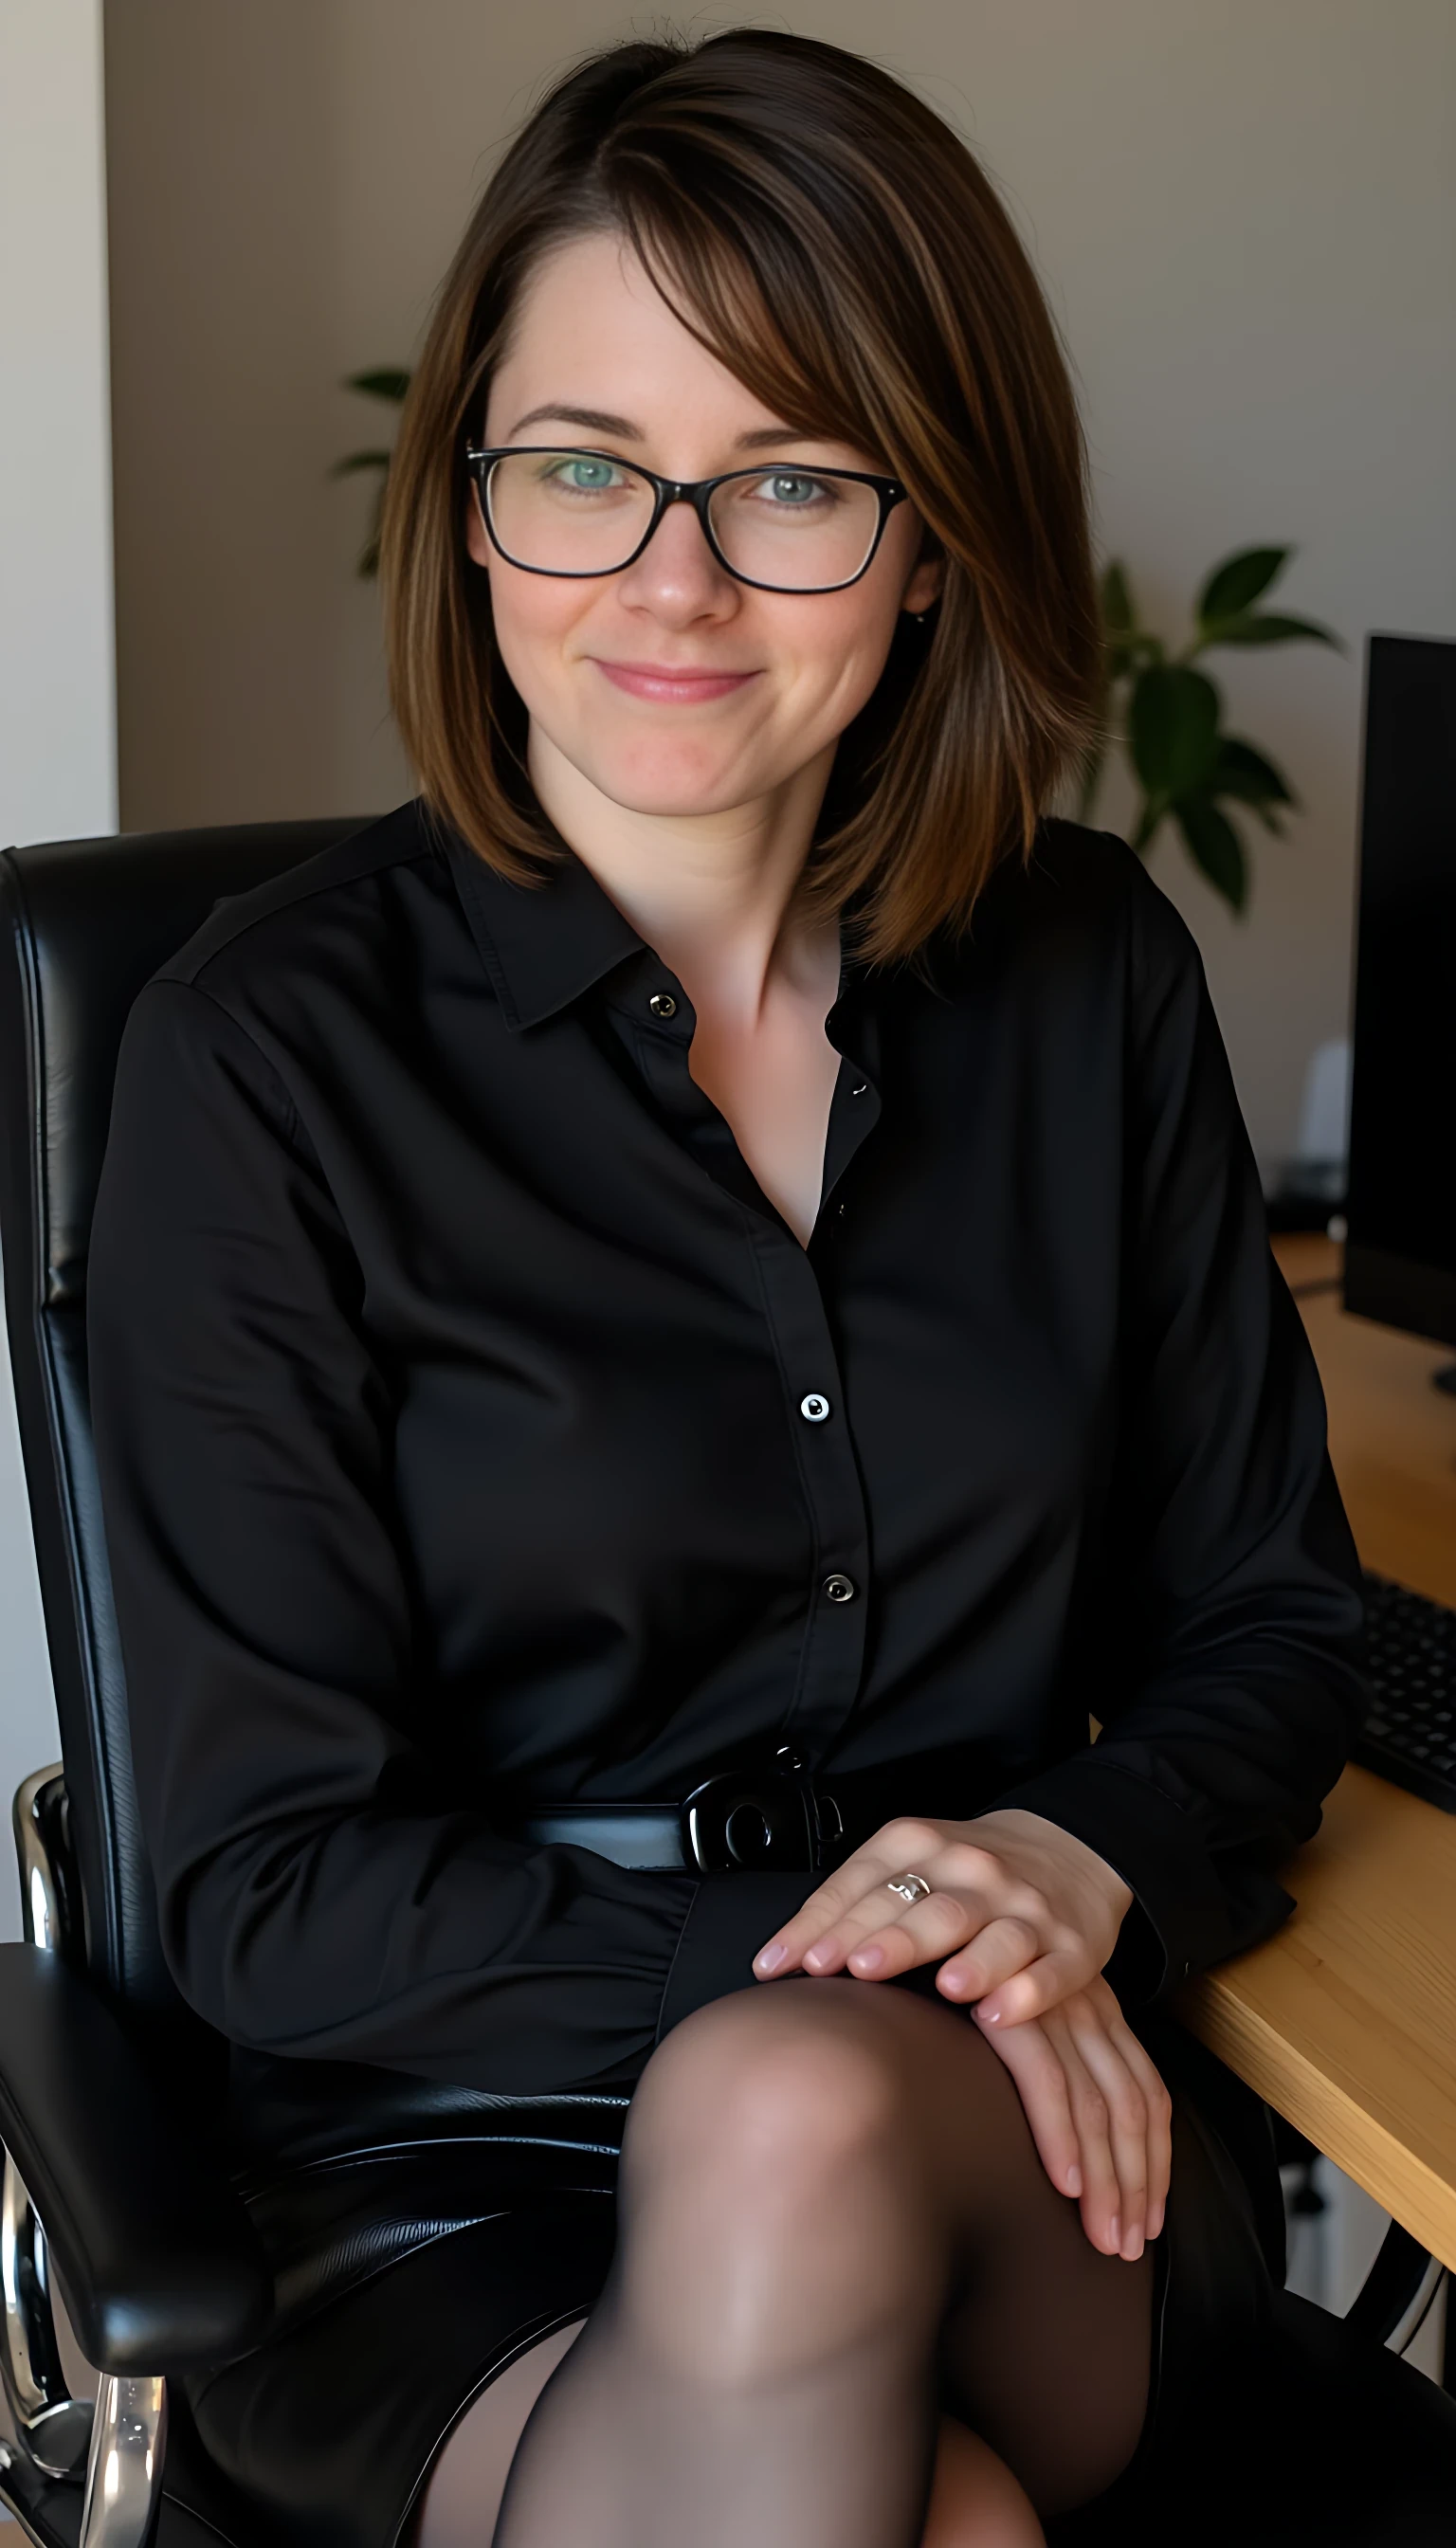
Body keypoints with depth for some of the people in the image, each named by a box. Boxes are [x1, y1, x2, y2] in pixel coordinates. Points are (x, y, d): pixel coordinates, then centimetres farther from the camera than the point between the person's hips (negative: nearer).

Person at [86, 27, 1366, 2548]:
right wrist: (770, 1944, -20)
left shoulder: (1093, 980, 4)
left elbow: (1262, 1624, 10)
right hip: (455, 2184, -2)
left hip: (1023, 2150, 3)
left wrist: (1080, 1866, -11)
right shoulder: (272, 1054, -7)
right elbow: (264, 1883, -7)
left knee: (794, 2138, -32)